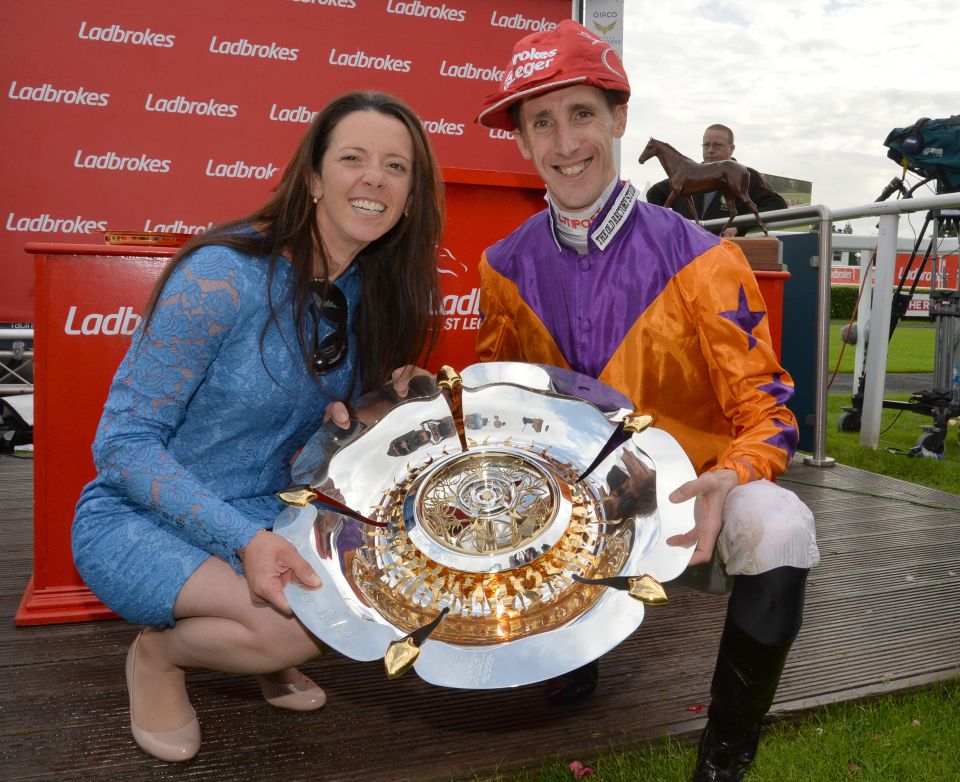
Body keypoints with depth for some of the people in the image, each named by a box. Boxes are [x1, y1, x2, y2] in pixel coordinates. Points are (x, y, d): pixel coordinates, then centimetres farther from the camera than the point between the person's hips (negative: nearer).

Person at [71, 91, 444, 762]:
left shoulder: (372, 292, -1)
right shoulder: (224, 274, -22)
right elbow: (123, 441, -19)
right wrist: (244, 539, -29)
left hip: (270, 516, 6)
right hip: (141, 519, -6)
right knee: (299, 622, -30)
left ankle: (258, 648, 11)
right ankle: (160, 652, 2)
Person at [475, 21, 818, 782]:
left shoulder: (699, 261, -15)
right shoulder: (507, 267, -4)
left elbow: (766, 415, -12)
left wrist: (729, 480, -33)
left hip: (690, 499, -3)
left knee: (777, 530, -34)